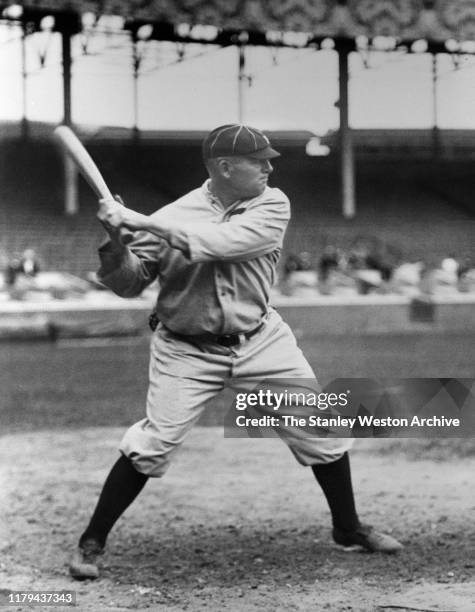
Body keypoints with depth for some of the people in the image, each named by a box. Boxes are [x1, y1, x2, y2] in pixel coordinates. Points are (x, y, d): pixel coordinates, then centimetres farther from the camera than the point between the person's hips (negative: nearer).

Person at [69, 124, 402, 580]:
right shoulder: (172, 215, -12)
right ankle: (91, 542, 3)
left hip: (261, 341, 3)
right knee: (151, 444, -13)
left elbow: (223, 242, -27)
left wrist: (141, 223, -30)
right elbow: (129, 283, -7)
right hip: (187, 350, -3)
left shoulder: (272, 205, -9)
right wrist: (117, 242, -28)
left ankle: (348, 529, 25)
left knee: (322, 429, 3)